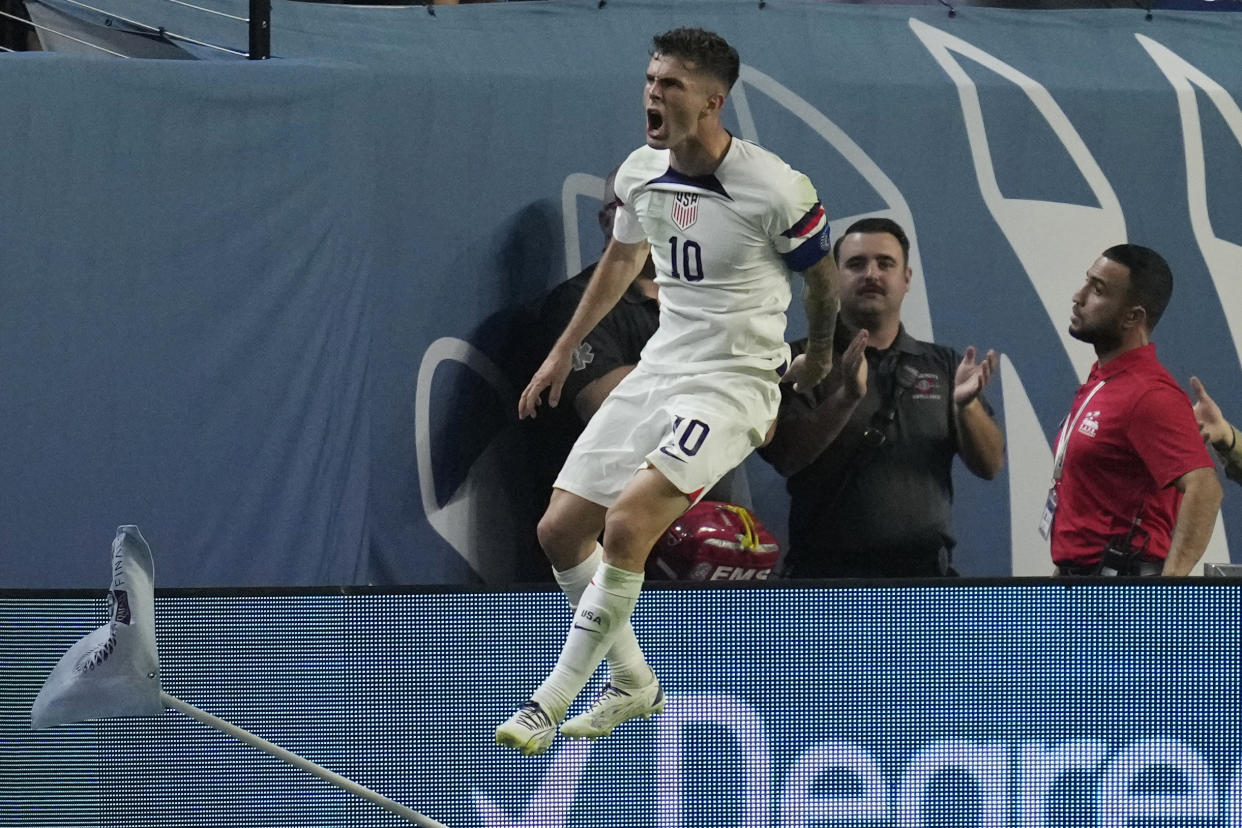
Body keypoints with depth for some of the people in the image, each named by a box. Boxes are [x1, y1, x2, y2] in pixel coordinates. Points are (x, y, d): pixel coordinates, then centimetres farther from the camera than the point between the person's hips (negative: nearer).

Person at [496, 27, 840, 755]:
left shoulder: (778, 190, -18)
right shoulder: (641, 173, 0)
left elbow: (824, 279, 2)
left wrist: (818, 360, 19)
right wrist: (564, 351, 26)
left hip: (735, 381, -7)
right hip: (659, 368, 7)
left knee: (627, 524, -25)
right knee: (561, 530, 3)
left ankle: (553, 701, -14)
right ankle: (634, 685, 23)